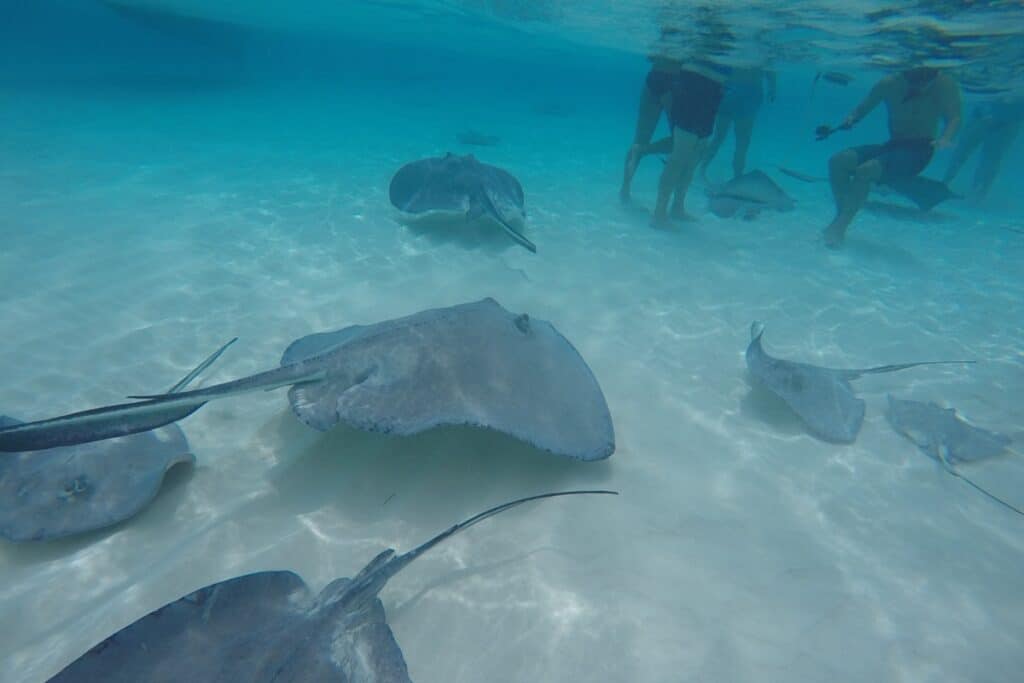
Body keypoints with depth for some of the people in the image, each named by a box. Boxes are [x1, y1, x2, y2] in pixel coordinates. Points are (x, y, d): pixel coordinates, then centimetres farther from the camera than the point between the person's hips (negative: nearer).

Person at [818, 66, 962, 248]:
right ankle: (842, 216, -17)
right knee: (838, 161, -17)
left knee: (865, 171, -31)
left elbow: (954, 118, -9)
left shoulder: (944, 84, -4)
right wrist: (851, 119, -12)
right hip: (891, 146, 5)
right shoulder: (889, 84, 3)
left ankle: (839, 226, -29)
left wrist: (945, 139, -30)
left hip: (919, 150, -5)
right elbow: (863, 108, 11)